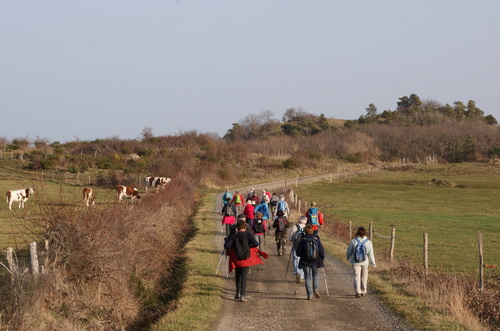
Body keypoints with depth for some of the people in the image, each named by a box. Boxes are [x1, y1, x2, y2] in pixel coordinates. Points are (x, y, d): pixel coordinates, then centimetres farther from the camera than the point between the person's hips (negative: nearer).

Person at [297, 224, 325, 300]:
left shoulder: (303, 240, -7)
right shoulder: (316, 239, -5)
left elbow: (298, 252, -4)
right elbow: (321, 251, -2)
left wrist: (302, 255, 18)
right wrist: (322, 258, 14)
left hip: (305, 262, -1)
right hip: (316, 262, 1)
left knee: (308, 277, 5)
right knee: (316, 275, 21)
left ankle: (310, 294, 0)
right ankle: (316, 290, 4)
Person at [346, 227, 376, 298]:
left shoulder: (353, 241, -9)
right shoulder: (368, 242, -7)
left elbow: (349, 251, 3)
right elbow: (371, 254, -5)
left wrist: (347, 257, 23)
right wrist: (373, 263, 6)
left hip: (355, 262, -1)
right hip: (365, 262, 1)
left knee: (357, 276, -2)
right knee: (364, 277, 16)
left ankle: (358, 291, -15)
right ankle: (363, 291, 27)